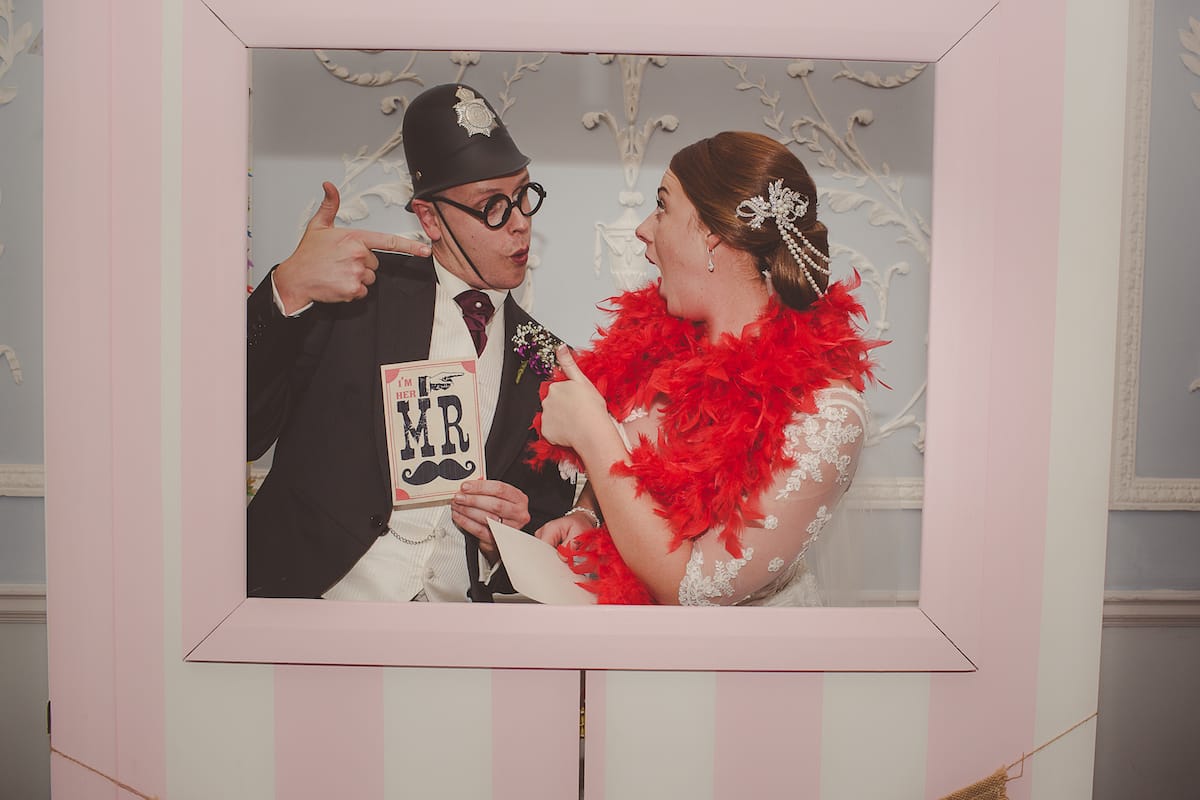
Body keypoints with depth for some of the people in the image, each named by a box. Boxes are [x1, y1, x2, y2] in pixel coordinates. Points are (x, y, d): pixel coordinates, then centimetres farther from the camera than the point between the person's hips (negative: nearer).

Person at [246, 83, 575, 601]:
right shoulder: (358, 287, 4)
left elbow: (552, 499, 20)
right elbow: (240, 436, -3)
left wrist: (520, 526, -3)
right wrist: (288, 291, -14)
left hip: (455, 616, 4)